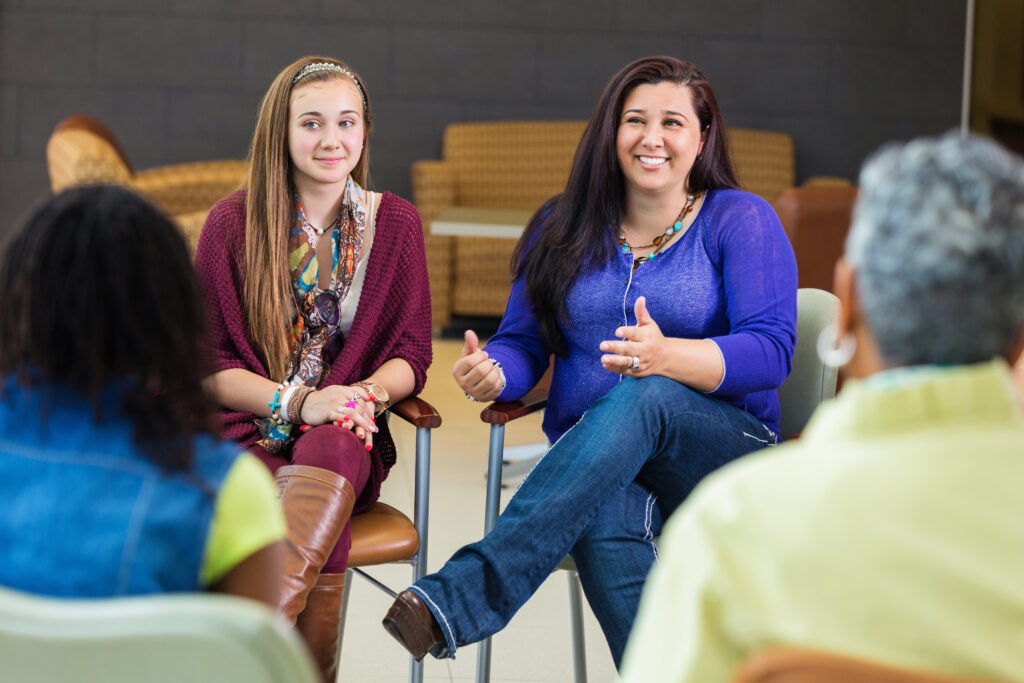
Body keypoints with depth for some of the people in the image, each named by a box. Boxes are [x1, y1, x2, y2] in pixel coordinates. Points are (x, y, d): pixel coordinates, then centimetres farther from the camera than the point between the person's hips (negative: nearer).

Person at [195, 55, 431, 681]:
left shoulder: (396, 223, 10)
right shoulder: (234, 222, 3)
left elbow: (412, 355, 9)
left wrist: (366, 394, -15)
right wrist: (298, 402, -15)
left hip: (348, 440, 1)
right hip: (246, 432, -1)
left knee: (332, 450, -39)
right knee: (325, 529, -36)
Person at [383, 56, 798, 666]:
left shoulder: (742, 221, 2)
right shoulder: (565, 228, 14)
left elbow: (772, 351, -10)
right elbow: (525, 344, 11)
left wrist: (668, 356, -31)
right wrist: (493, 375, -16)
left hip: (725, 454, -2)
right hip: (587, 456, 2)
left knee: (641, 398, -38)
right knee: (606, 530, -38)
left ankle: (460, 600, -49)